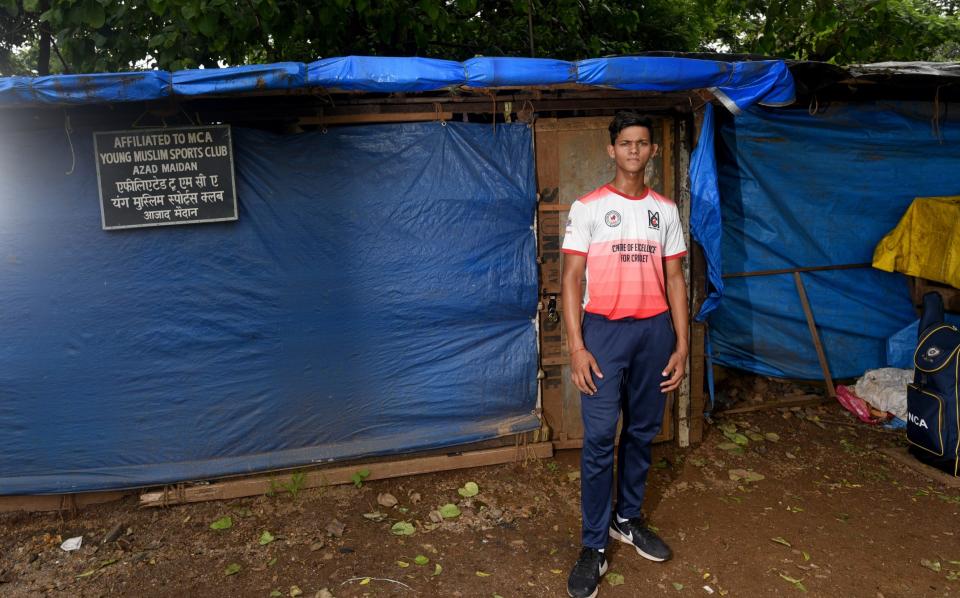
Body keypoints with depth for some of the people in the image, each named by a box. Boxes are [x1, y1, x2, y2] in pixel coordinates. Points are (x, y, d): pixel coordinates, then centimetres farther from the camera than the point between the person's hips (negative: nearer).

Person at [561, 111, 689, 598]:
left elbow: (674, 279, 10)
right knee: (599, 438, -4)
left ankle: (627, 518, 31)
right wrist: (576, 346, -12)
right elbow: (572, 279, -5)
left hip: (655, 330, 4)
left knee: (643, 432, 12)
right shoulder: (587, 208, -2)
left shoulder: (665, 210, 9)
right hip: (605, 330, -3)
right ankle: (594, 545, 7)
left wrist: (681, 345, 4)